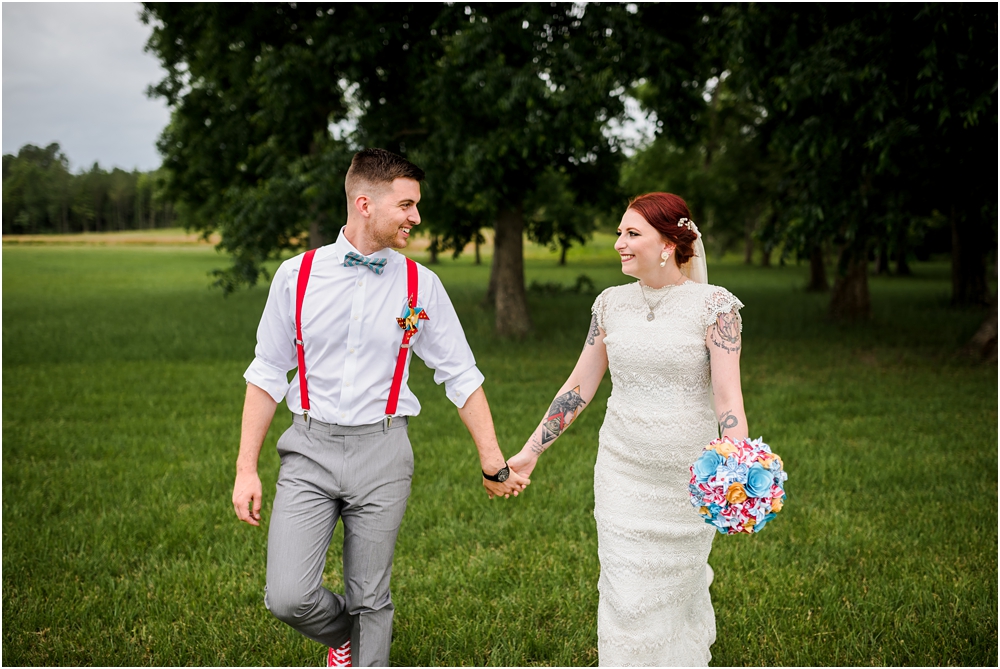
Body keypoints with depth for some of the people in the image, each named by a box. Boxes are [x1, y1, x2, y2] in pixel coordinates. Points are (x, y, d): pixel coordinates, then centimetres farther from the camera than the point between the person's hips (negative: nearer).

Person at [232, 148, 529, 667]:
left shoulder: (420, 285, 1)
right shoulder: (298, 275, -1)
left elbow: (461, 376, 6)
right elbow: (267, 374, 4)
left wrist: (494, 463, 5)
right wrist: (246, 469, 1)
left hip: (381, 453, 1)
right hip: (310, 449, 0)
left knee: (371, 599, 7)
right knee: (289, 597, -9)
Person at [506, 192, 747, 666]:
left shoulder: (713, 304, -10)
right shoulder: (611, 303, 2)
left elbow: (728, 396, -15)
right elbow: (580, 385, 8)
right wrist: (531, 450, 8)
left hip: (689, 474, -2)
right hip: (623, 470, 2)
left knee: (680, 584, 16)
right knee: (627, 596, 2)